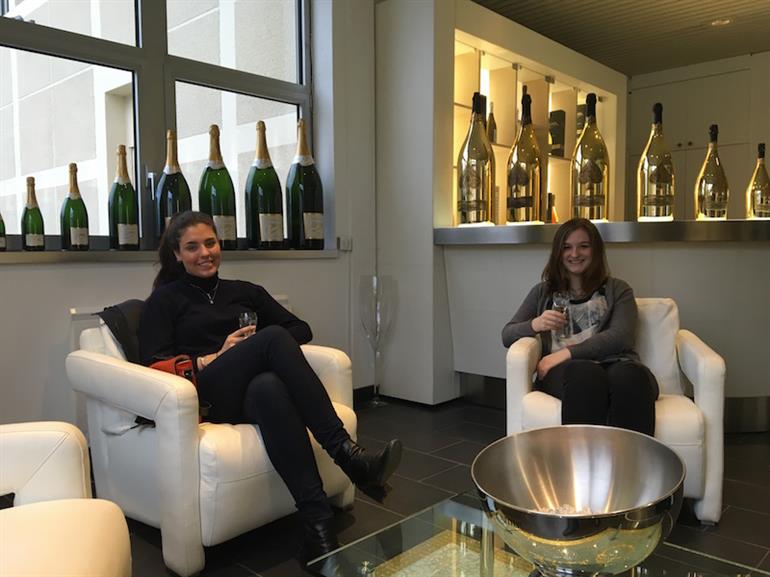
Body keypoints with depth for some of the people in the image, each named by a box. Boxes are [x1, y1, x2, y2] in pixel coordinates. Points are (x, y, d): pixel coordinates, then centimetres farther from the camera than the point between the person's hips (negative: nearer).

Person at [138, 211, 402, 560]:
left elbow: (301, 329, 17)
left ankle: (317, 527, -45)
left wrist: (262, 350, -2)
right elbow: (153, 362, 2)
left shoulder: (245, 291, 25)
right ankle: (346, 453, -39)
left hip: (255, 392, 3)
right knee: (273, 337, -32)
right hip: (207, 396, -3)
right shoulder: (164, 300, 16)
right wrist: (215, 357, -8)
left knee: (269, 387, -38)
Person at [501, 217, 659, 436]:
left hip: (613, 365, 1)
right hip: (562, 370, 0)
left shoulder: (617, 290, 22)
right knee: (584, 374, -39)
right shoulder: (543, 292, 25)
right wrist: (535, 325, -4)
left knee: (631, 375, -38)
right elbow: (507, 335, 19)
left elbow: (621, 337, 3)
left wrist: (567, 353, -10)